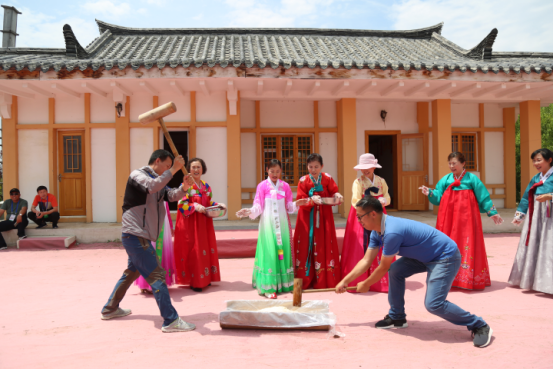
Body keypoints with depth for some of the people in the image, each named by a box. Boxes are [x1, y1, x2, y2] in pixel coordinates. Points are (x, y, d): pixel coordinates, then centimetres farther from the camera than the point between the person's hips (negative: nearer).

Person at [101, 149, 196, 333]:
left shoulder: (157, 181, 18)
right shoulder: (137, 174, -8)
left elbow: (172, 196, 5)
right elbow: (152, 186, -29)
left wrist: (184, 187, -14)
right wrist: (173, 170, -25)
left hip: (140, 236, 10)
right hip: (135, 235, -10)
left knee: (132, 272, 24)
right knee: (156, 275, -12)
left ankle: (110, 309, 39)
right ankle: (170, 321, -12)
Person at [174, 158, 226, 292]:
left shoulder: (206, 186, 12)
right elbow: (181, 205, -12)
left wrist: (218, 205, 0)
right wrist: (195, 207, -26)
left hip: (204, 222, 6)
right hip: (190, 223, -6)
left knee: (206, 249, 8)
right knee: (193, 250, -6)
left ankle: (204, 278, 18)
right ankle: (194, 281, 2)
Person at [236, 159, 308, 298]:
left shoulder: (285, 186, 7)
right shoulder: (262, 186, -1)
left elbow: (289, 207, 8)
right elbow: (258, 207, -4)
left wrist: (297, 204, -11)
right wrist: (249, 212, -22)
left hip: (282, 223, 3)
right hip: (268, 223, -3)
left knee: (283, 250, 5)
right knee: (269, 252, -7)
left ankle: (284, 283, 15)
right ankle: (268, 287, -4)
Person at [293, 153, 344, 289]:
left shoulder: (327, 178, 2)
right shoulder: (303, 180, -2)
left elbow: (333, 193, 1)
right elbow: (300, 200, -7)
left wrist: (337, 196, -21)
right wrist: (312, 200, -24)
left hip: (324, 216, 1)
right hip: (307, 217, -1)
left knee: (324, 245, 2)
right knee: (306, 245, -1)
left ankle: (324, 280, 11)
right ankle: (305, 280, 8)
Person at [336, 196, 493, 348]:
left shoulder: (391, 232, -30)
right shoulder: (377, 231, 0)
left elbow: (383, 268, -18)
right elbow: (366, 261, 7)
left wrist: (365, 285, -2)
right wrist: (344, 282, 6)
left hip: (446, 257, -10)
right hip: (427, 256, 10)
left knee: (433, 304, -17)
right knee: (395, 270, 1)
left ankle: (479, 326, 2)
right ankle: (397, 317, 16)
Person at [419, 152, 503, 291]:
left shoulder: (471, 178, 2)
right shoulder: (446, 179, 10)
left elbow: (483, 197, 5)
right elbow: (438, 196, 6)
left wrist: (492, 212, 5)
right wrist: (429, 193, -12)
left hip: (466, 216, -3)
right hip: (449, 216, 3)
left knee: (467, 245, -4)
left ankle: (468, 278, 4)